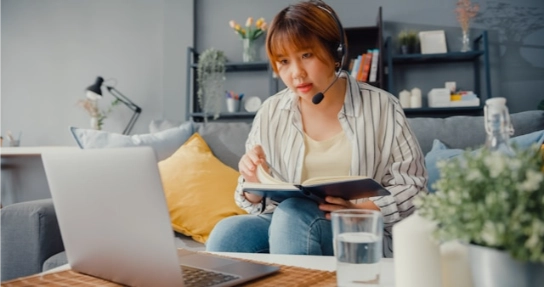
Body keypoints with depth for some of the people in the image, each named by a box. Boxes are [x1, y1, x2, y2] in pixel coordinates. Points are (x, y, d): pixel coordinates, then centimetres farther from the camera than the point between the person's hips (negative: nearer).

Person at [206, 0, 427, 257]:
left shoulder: (381, 108, -2)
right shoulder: (270, 113, 4)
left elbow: (412, 187, -1)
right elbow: (257, 200, 9)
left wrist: (359, 210, -18)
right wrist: (254, 183, -15)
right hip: (283, 223, 2)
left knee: (293, 213, -32)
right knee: (225, 235, -27)